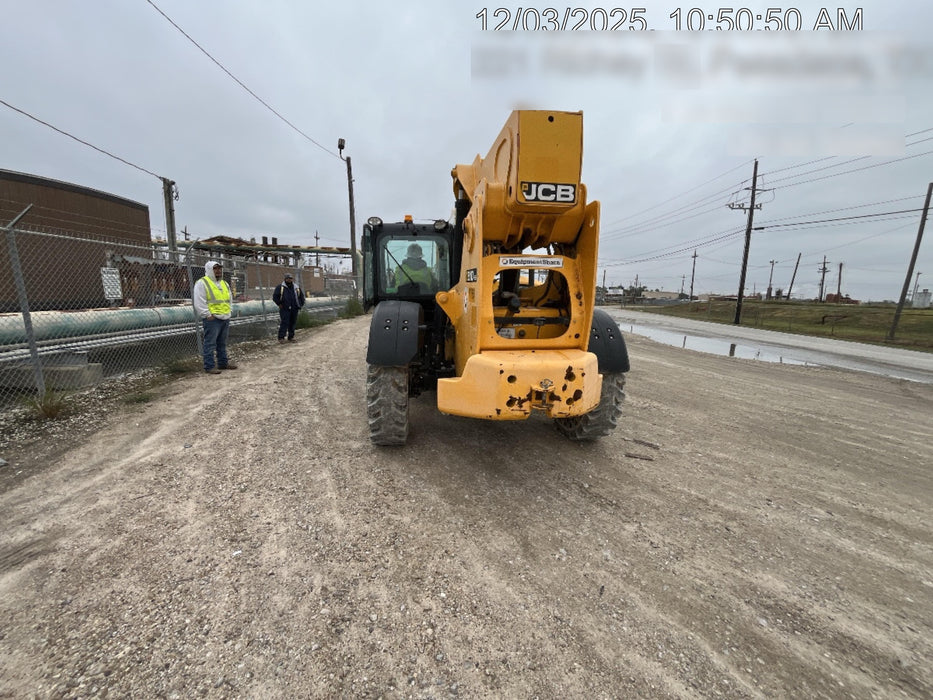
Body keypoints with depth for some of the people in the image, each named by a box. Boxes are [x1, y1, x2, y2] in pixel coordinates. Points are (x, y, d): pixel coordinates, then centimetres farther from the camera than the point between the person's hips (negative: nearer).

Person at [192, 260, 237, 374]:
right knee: (210, 343, -4)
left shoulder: (224, 283, 18)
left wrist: (229, 311, 16)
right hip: (212, 319, -8)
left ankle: (223, 362, 25)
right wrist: (207, 315, -15)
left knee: (222, 343, 16)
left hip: (225, 318, 8)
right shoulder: (202, 283, -7)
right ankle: (209, 366, 2)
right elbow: (199, 303, -13)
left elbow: (229, 299, 27)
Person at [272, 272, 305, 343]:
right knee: (284, 323, -9)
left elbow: (301, 296, 23)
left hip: (294, 309, 4)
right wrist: (279, 304, -5)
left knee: (292, 323, 7)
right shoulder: (280, 287, 1)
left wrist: (300, 304, 12)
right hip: (284, 309, -4)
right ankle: (281, 337, -4)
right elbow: (275, 296, 1)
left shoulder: (296, 288, 13)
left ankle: (291, 337, 16)